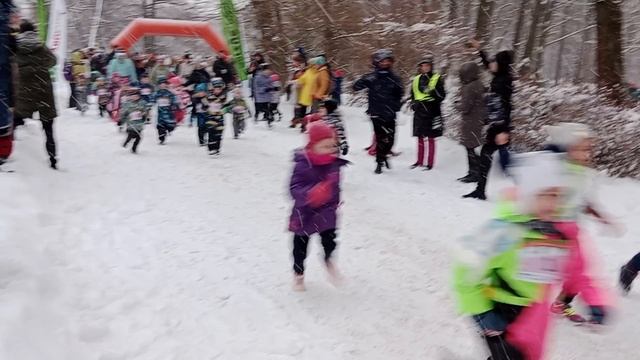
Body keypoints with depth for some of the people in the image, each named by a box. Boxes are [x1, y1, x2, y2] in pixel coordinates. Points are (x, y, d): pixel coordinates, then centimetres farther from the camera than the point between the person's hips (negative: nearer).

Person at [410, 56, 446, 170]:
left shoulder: (437, 79, -2)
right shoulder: (416, 80, 12)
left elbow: (441, 96, -8)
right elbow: (413, 95, 22)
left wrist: (432, 91, -23)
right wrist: (414, 104, 5)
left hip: (432, 112, -5)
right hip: (419, 111, 5)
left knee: (431, 138, 0)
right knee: (420, 137, 11)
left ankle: (430, 163, 4)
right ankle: (420, 161, 21)